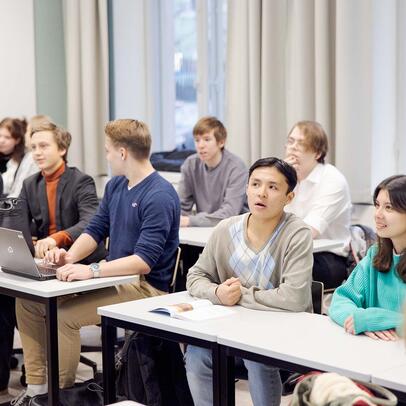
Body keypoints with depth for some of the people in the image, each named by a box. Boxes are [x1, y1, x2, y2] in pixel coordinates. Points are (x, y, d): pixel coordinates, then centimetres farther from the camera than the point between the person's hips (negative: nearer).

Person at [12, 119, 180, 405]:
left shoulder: (160, 196, -20)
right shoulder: (115, 185, 9)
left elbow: (144, 261, -26)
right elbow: (96, 230, 14)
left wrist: (92, 271, -36)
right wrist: (71, 256, -7)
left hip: (146, 287, -9)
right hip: (115, 277, 9)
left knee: (63, 315, -28)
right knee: (28, 300, 2)